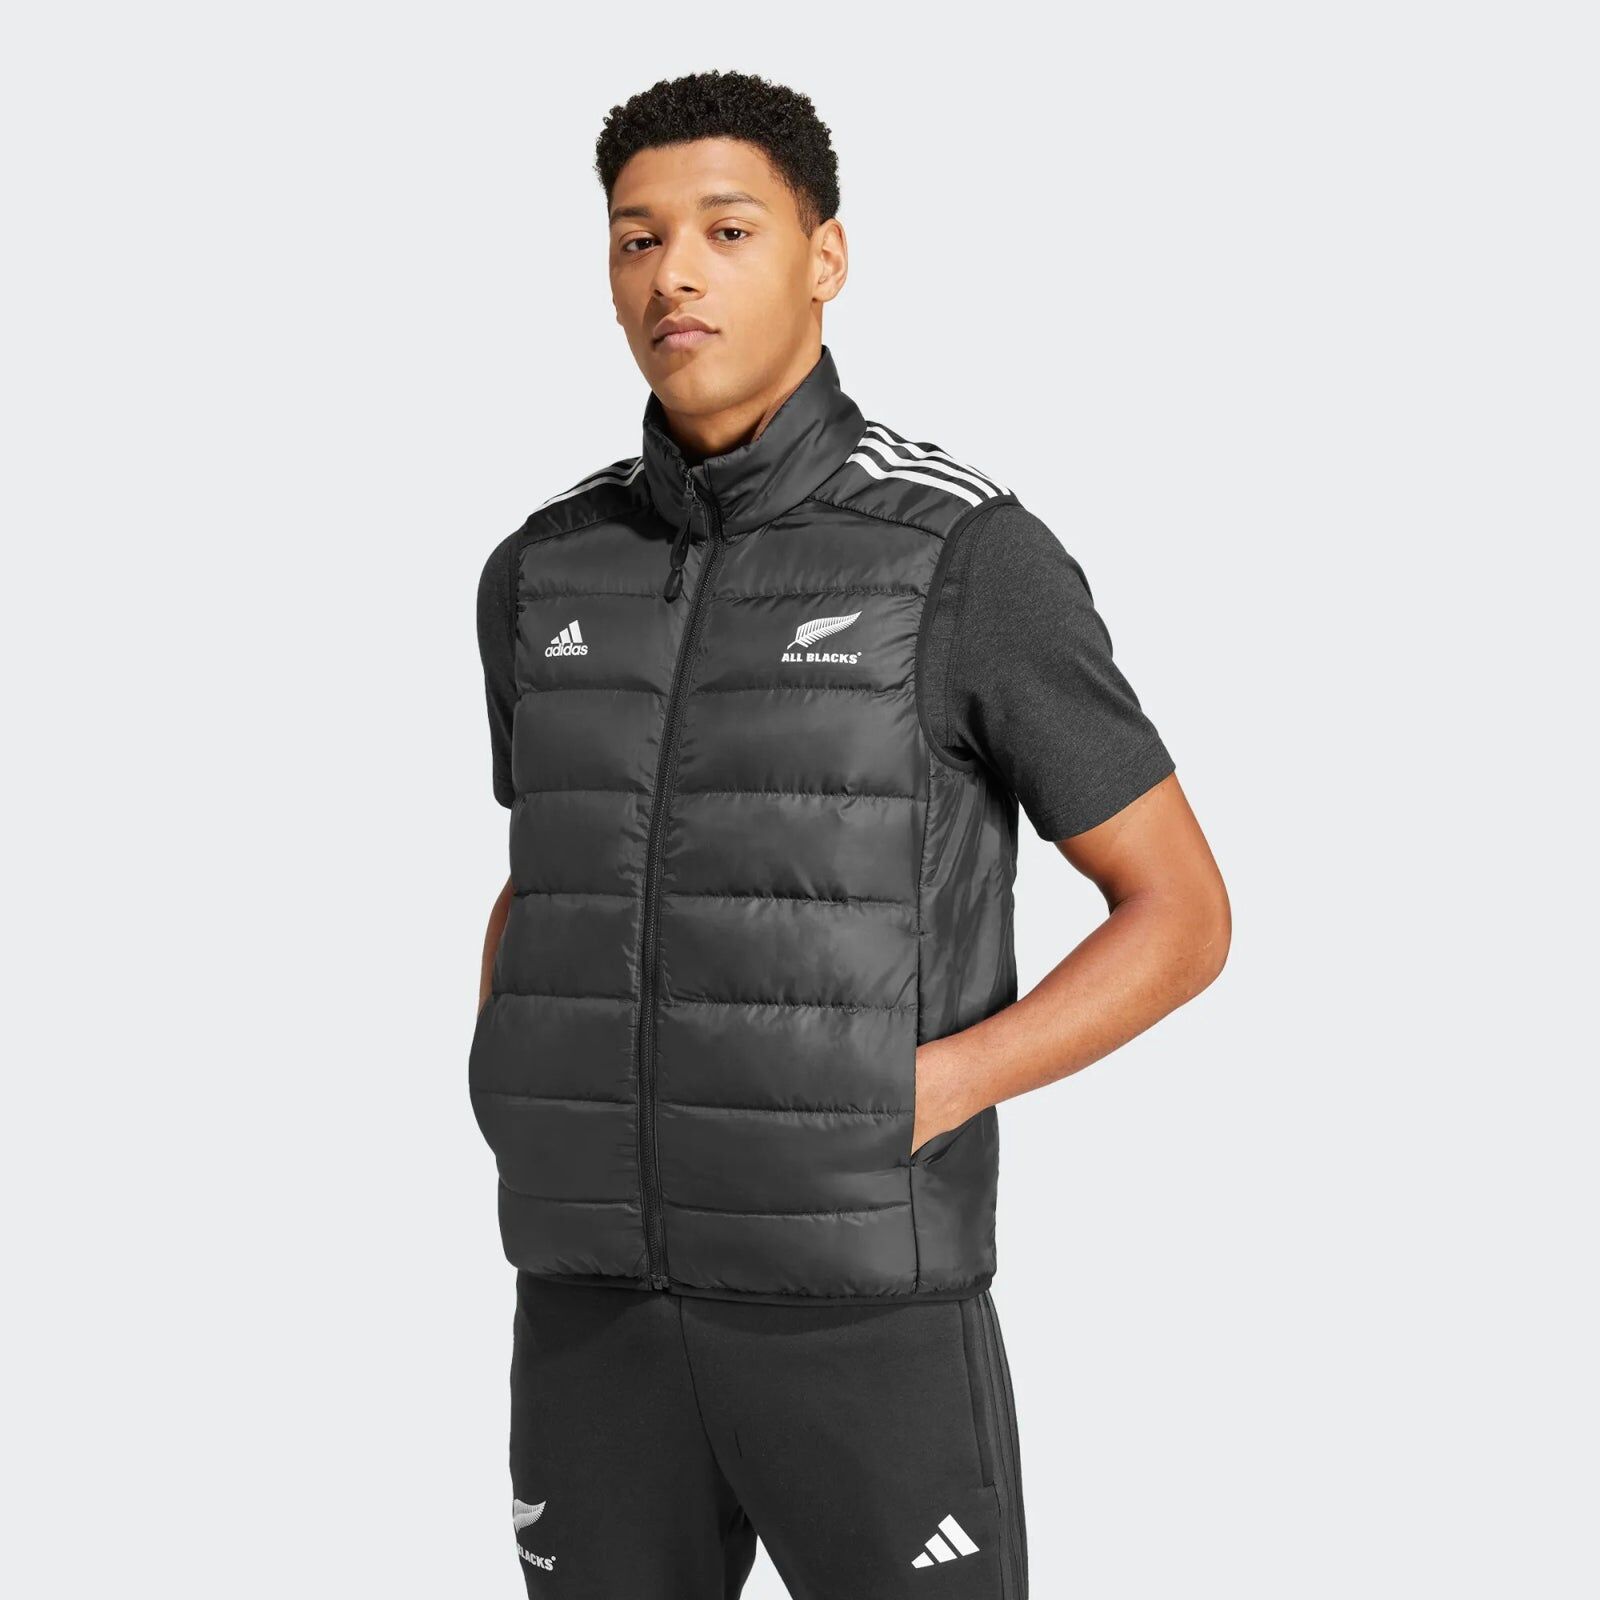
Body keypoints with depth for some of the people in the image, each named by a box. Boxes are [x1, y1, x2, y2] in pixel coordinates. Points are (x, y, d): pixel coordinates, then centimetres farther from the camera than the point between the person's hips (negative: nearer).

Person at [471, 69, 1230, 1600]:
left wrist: (927, 1099, -15)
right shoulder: (550, 576, 7)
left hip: (865, 1303, -4)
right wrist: (517, 1110, 3)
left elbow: (1181, 919, -1)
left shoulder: (976, 561, -8)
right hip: (610, 1309, 4)